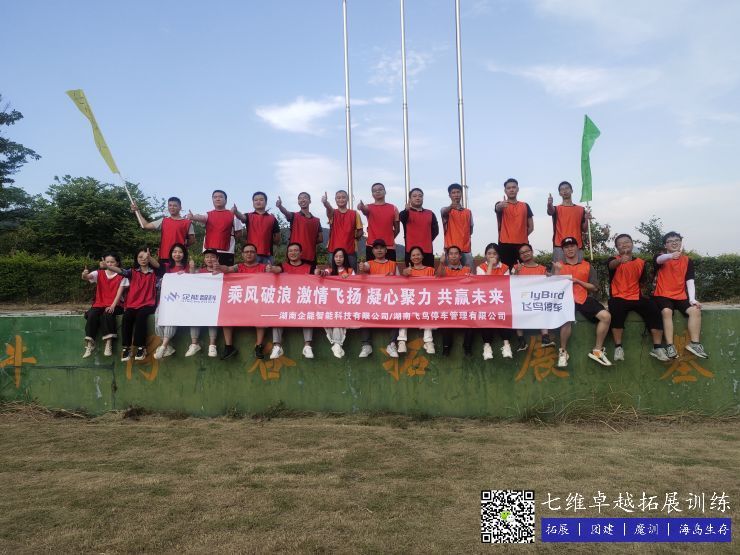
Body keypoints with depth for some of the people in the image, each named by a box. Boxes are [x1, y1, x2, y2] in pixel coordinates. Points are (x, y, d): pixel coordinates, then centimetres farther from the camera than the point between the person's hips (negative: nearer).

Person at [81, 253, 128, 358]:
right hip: (99, 303, 3)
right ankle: (90, 345, -20)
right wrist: (84, 275, -39)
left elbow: (119, 293, -7)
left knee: (107, 315, -33)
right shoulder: (99, 273, 6)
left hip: (115, 304, -3)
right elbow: (86, 277, -13)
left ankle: (109, 344, -27)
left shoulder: (121, 276, 0)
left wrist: (113, 306, -20)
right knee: (91, 315, -26)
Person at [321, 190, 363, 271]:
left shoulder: (354, 213, 6)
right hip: (335, 249, 0)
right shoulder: (333, 213, 5)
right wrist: (325, 203, -42)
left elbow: (360, 231, 9)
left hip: (351, 249, 0)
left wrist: (356, 236, -10)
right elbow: (329, 208, -21)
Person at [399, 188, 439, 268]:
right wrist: (407, 209, -41)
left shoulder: (430, 214, 14)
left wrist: (428, 239, 5)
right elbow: (401, 218, -21)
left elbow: (435, 230, 16)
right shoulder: (406, 213, 4)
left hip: (427, 251, 3)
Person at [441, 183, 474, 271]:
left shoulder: (468, 211, 14)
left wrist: (464, 238, 6)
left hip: (466, 249, 4)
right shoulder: (446, 210, 2)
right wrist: (451, 206, -44)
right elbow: (444, 213, -24)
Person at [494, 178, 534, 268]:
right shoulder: (501, 205, 4)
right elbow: (497, 208, -23)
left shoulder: (525, 206, 13)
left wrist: (522, 236, 5)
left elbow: (531, 227, 16)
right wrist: (501, 205, -45)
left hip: (522, 244, 3)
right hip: (505, 244, -2)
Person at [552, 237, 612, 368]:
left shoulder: (587, 265, 15)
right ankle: (563, 352, -14)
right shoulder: (558, 265, 12)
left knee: (606, 316, -20)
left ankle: (597, 350, -6)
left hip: (584, 299, 3)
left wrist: (578, 281, -4)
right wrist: (557, 271, -12)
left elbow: (594, 287, 12)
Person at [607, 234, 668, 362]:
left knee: (653, 308, -24)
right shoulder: (614, 260, 0)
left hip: (636, 297, 3)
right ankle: (618, 347, -22)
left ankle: (657, 347, -14)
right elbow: (612, 265, -27)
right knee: (616, 310, -35)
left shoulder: (641, 262, 12)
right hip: (619, 298, -3)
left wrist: (642, 294, 4)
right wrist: (620, 260, -50)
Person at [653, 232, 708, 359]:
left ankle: (694, 343, -15)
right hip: (663, 295, -3)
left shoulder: (688, 261, 11)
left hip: (681, 296, 4)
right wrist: (671, 255, -51)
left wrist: (692, 299, -13)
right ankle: (670, 346, -31)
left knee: (695, 310, -23)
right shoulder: (661, 256, 2)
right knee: (667, 311, -32)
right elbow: (659, 259, -26)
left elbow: (690, 281, 3)